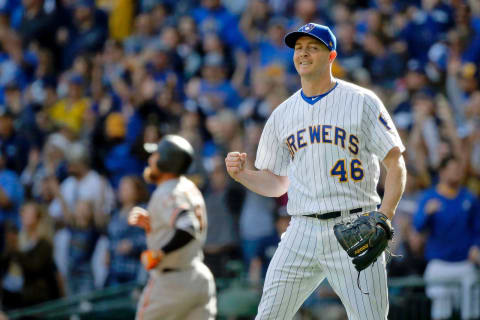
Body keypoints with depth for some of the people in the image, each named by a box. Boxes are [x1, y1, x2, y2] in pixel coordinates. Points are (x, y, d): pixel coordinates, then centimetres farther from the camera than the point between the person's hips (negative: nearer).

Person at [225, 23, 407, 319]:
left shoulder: (362, 102, 1)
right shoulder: (282, 114, 14)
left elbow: (395, 163, -1)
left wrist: (385, 217, -15)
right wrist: (241, 174, -2)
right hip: (303, 232, 3)